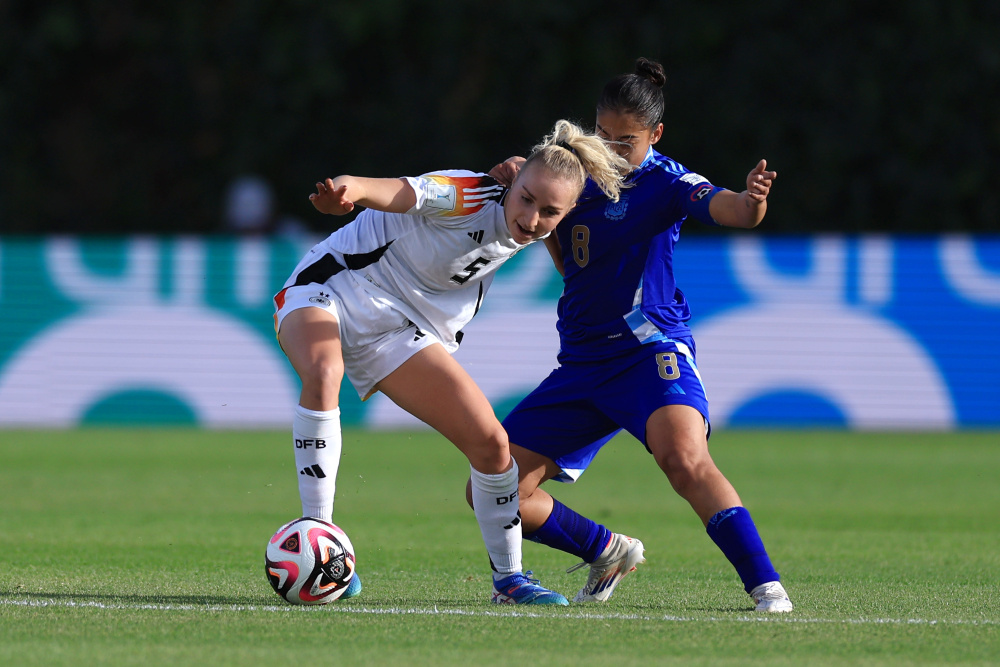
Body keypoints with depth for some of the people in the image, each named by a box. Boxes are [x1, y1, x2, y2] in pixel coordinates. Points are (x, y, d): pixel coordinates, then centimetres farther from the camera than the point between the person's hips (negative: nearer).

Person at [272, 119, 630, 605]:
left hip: (401, 331, 7)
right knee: (324, 374, -40)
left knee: (490, 443, -3)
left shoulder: (529, 232, -5)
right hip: (333, 288, -7)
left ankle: (507, 579, 16)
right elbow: (399, 193, -47)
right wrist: (348, 191, -65)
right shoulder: (471, 197, -26)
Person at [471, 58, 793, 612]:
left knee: (683, 456, -35)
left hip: (650, 351, -7)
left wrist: (750, 203, -52)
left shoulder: (663, 181, -8)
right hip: (581, 363, 7)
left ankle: (765, 586, -33)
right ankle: (609, 554, 23)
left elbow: (720, 206, -27)